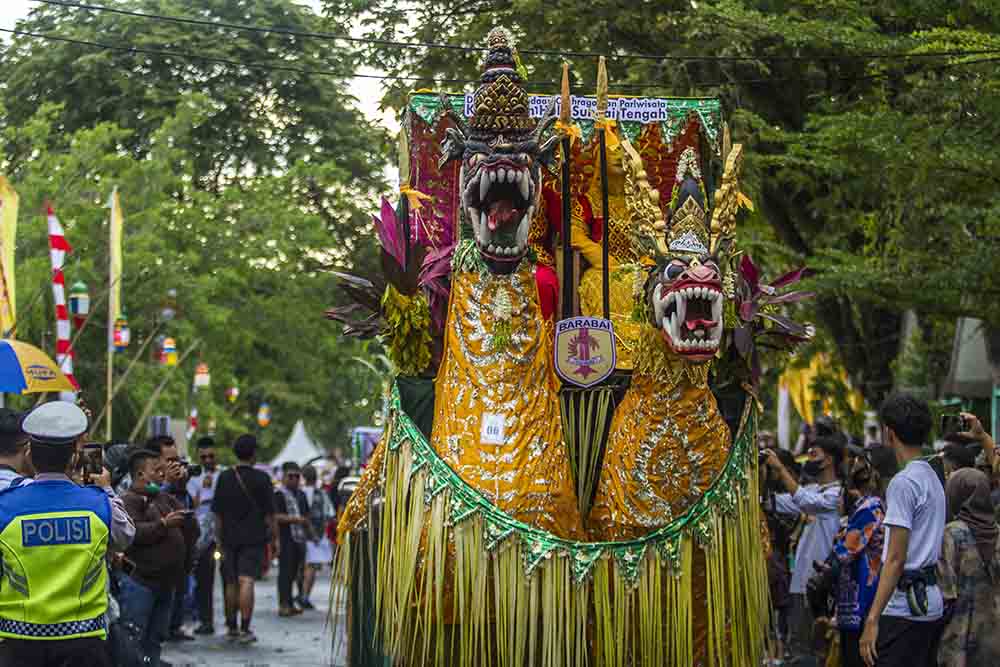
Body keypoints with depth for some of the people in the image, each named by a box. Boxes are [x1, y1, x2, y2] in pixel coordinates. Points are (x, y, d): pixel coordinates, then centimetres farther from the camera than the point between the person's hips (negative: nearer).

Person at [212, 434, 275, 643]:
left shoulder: (224, 477, 5)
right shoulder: (261, 478, -5)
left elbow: (217, 514, 7)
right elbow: (269, 513, -4)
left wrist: (220, 539, 14)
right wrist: (274, 536, 5)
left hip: (229, 537, 3)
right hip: (253, 538, -3)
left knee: (231, 583, 13)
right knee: (246, 581, -9)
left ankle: (231, 627, 21)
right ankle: (245, 629, -15)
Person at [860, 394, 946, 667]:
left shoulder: (903, 483, -14)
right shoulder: (932, 477, 15)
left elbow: (896, 559, -18)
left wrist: (872, 619, -19)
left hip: (906, 606, -10)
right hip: (932, 601, 10)